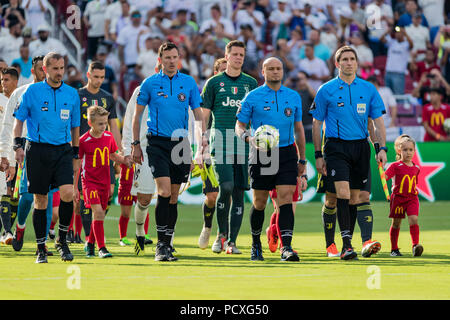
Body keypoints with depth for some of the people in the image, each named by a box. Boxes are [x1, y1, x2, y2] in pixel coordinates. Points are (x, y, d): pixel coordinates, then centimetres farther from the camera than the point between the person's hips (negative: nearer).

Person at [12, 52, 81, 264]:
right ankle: (41, 249, 10)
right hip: (38, 150, -2)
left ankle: (62, 240, 1)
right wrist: (18, 146, -7)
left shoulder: (72, 94, 9)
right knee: (40, 199, 1)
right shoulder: (32, 91, 1)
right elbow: (19, 119, 5)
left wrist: (76, 156, 17)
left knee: (67, 193, -17)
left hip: (63, 150, 2)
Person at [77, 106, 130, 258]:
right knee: (98, 212, -19)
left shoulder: (109, 137, 3)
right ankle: (101, 248, -15)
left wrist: (124, 160, 0)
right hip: (90, 181, -5)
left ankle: (90, 243, 31)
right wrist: (75, 188, -4)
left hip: (104, 181, 5)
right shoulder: (83, 140, -11)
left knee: (99, 214, 10)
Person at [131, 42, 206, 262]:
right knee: (164, 192, -16)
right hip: (157, 143, -3)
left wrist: (202, 142, -2)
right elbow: (137, 114, 9)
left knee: (174, 196, 5)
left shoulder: (189, 83, 7)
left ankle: (167, 243, 15)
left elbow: (198, 114, 10)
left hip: (180, 143, 3)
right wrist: (136, 144, 6)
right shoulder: (150, 83, 2)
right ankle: (161, 244, -12)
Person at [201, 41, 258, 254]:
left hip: (244, 143, 3)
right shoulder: (214, 83, 7)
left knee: (239, 192, 1)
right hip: (221, 141, -3)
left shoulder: (251, 83, 13)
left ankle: (231, 241, 6)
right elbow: (203, 116, 6)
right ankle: (221, 234, 0)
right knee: (226, 186, -17)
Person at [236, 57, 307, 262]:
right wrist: (248, 137, -20)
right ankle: (256, 244, 26)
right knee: (259, 203, 6)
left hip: (286, 153, 2)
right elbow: (239, 125, 2)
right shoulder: (253, 97, 1)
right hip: (262, 154, -1)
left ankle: (286, 248, -17)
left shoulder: (294, 97, 10)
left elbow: (299, 129, 17)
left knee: (286, 199, -11)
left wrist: (302, 160, 17)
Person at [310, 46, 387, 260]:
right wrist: (318, 155, 1)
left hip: (360, 146, 3)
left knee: (354, 198, 6)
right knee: (343, 193, -18)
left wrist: (382, 148, -1)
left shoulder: (369, 89, 8)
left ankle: (347, 245, 15)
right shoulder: (326, 90, 2)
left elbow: (378, 121, 11)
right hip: (336, 146, -3)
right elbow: (316, 124, 6)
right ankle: (346, 243, -22)